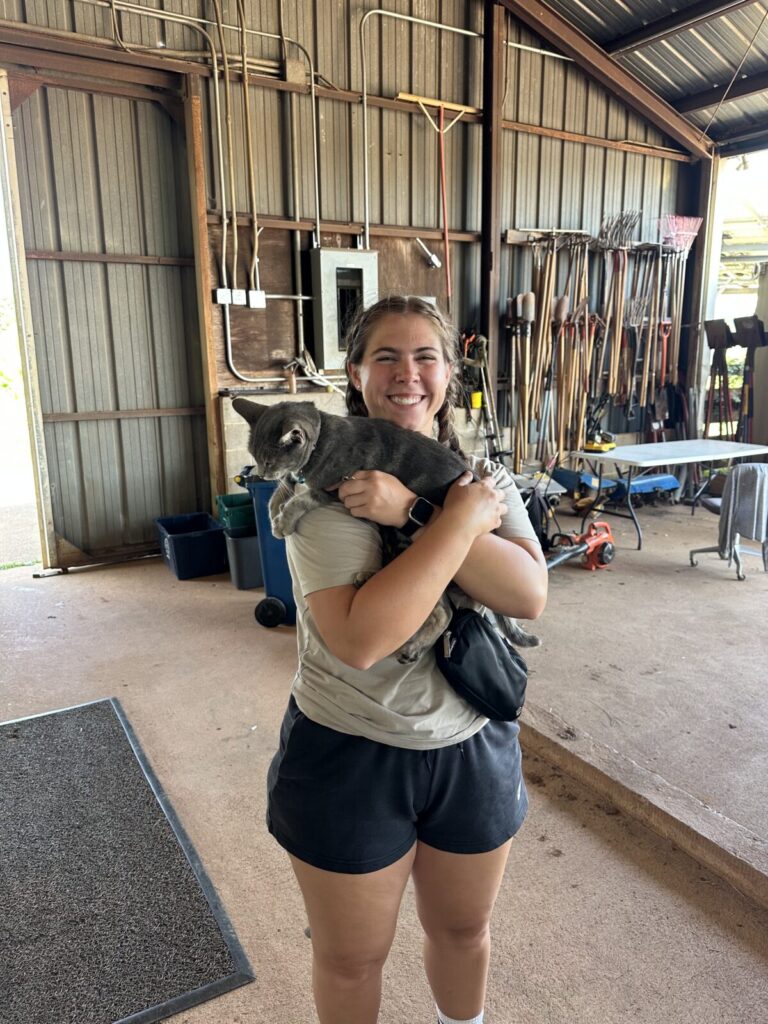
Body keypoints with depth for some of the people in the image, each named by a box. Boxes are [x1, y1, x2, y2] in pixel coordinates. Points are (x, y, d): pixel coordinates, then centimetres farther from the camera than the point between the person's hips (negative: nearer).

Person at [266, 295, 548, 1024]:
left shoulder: (483, 475, -3)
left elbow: (529, 594, -19)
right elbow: (360, 638, -31)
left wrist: (413, 514, -28)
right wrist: (461, 517, -28)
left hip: (474, 746, 5)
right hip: (349, 755, -4)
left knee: (464, 929, 28)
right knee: (351, 959, 20)